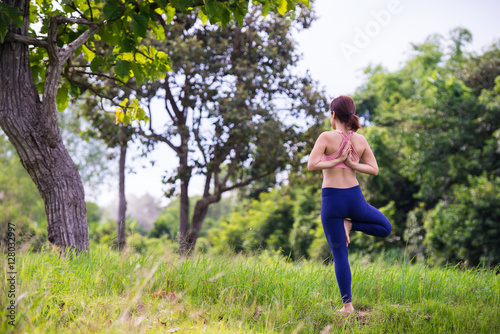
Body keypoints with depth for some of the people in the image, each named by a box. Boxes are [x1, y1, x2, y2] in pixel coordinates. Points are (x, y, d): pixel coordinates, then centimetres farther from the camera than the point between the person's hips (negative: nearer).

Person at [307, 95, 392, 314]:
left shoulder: (327, 137, -10)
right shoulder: (360, 140, 3)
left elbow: (311, 165, -19)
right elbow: (374, 169, 1)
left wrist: (337, 161, -10)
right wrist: (350, 163, -6)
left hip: (332, 199, -2)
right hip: (355, 198, 2)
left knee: (339, 254, 5)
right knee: (385, 228, 28)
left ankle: (347, 304, 4)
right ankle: (349, 225, 3)